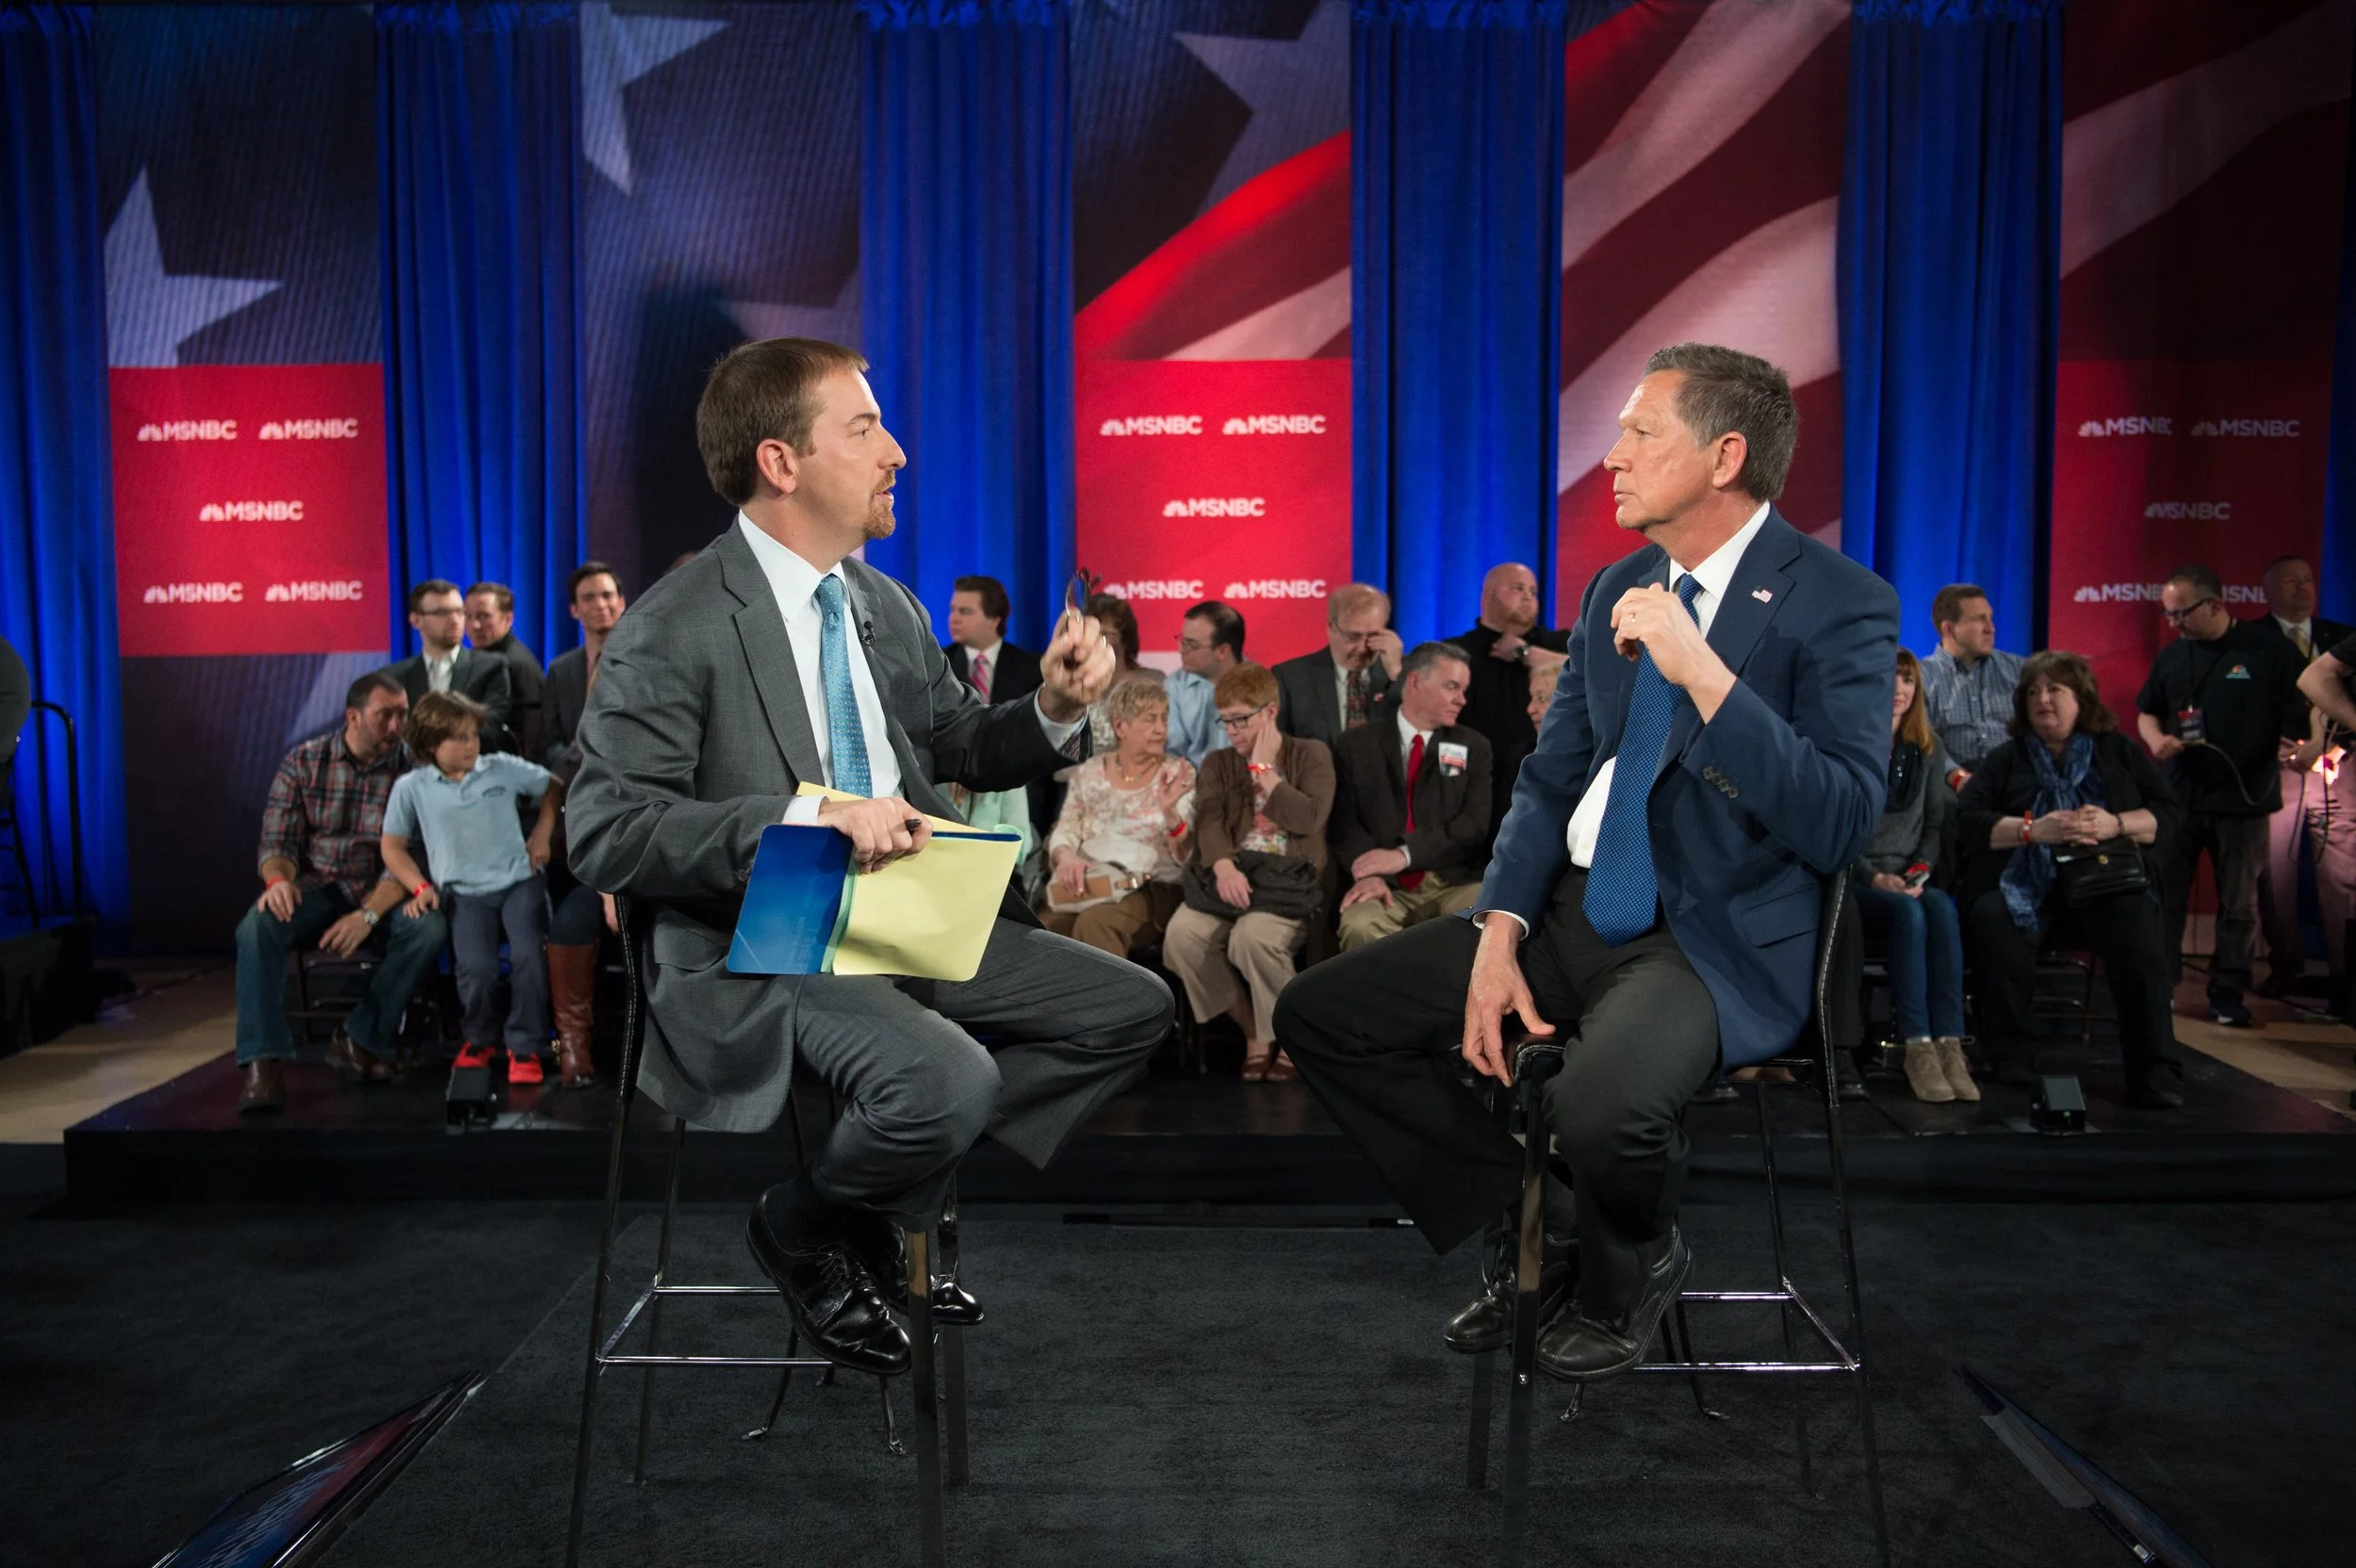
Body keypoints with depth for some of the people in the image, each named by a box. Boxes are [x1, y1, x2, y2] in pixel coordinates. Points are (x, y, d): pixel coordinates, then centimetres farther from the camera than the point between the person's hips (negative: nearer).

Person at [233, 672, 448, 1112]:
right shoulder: (303, 762, 2)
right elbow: (277, 842, 0)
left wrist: (369, 914, -25)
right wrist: (278, 879, -24)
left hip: (381, 893, 0)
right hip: (317, 888, 0)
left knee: (429, 927, -30)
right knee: (258, 926, -30)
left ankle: (359, 1041, -15)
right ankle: (264, 1061, -28)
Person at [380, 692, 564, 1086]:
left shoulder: (503, 768, 2)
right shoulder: (411, 787, 2)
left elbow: (554, 788, 17)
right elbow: (393, 846, 11)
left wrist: (542, 835, 8)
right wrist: (419, 887, -2)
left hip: (519, 880, 1)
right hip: (464, 892, 0)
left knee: (528, 955, -23)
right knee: (477, 968, -22)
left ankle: (525, 1047, -4)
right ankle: (479, 1040, 9)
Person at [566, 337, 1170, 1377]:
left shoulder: (886, 606, 10)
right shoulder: (671, 634, -13)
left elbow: (960, 748, 20)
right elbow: (606, 832, -19)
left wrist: (1054, 708, -2)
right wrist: (807, 814, -30)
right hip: (758, 956, -8)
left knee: (1132, 1008, 1)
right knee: (948, 1083, -33)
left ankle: (887, 1201, 10)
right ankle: (804, 1230, 3)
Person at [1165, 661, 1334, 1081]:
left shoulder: (1311, 755, 9)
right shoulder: (1217, 765, 18)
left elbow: (1310, 818, -9)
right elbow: (1208, 821, -2)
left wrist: (1263, 770, -1)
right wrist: (1224, 866, -23)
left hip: (1289, 876, -4)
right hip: (1232, 874, 4)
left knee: (1252, 936, -35)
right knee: (1182, 933, -27)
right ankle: (1253, 1029, -4)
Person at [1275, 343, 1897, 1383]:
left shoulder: (1841, 604, -9)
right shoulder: (1616, 590, 11)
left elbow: (1841, 826, -19)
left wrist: (1703, 673, -27)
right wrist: (1499, 934, -2)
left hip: (1712, 939, -6)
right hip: (1565, 909, 7)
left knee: (1601, 1104, -37)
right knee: (1319, 1013, -3)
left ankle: (1625, 1270, 3)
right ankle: (1536, 1227, 12)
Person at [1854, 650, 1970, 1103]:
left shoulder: (1926, 748, 16)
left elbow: (1936, 822, 14)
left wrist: (1920, 871, -4)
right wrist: (1874, 877, -13)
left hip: (1912, 878, 3)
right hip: (1855, 879, -3)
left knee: (1941, 908, -31)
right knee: (1908, 913, -34)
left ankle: (1949, 1044, -36)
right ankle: (1918, 1048, -37)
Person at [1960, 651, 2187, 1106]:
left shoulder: (2118, 751, 20)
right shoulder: (2006, 759, 17)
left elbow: (2169, 810, 10)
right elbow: (1968, 821, 3)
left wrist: (2115, 825, -9)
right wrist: (2032, 829, -12)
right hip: (2024, 884, 0)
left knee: (2140, 932, -33)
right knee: (1992, 922, -34)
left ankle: (2155, 1074, -25)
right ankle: (2011, 1058, -20)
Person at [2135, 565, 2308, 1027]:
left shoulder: (2266, 649, -3)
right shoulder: (2172, 656, 8)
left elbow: (2302, 709, -1)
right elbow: (2147, 712, 19)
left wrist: (2310, 746, -20)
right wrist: (2155, 738, -2)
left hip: (2243, 800, -3)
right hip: (2179, 796, 3)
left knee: (2239, 905, 5)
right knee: (2164, 897, 6)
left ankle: (2227, 996, 15)